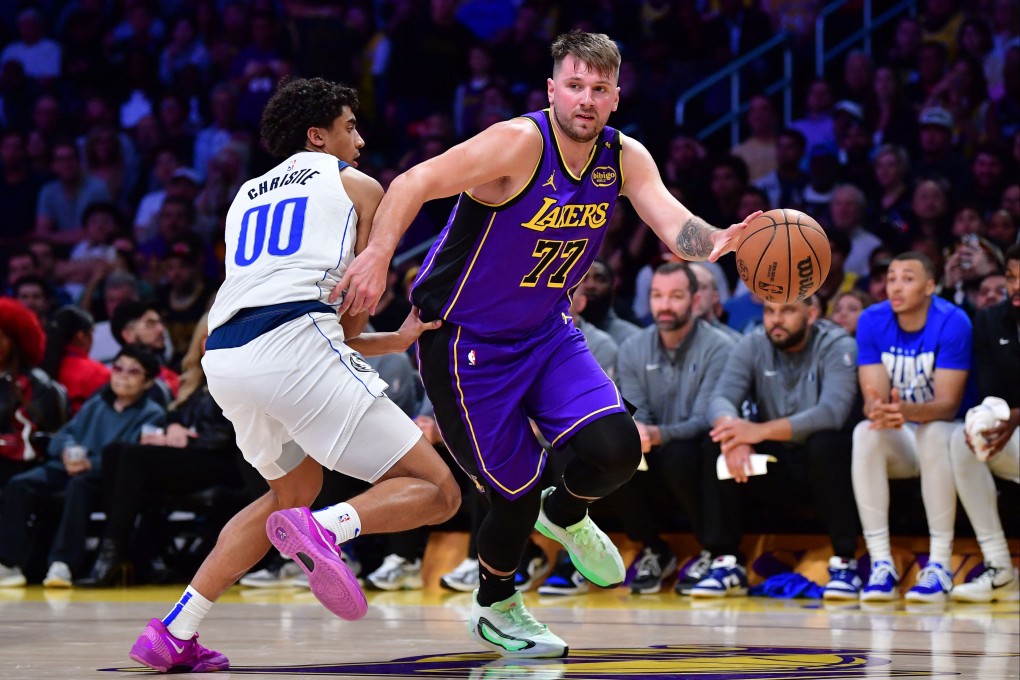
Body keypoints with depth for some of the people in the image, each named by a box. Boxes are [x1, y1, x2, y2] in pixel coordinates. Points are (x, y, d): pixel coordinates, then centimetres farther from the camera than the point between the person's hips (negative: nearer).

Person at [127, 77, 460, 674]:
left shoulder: (248, 195, 33)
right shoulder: (359, 185, 19)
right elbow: (355, 312, 18)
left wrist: (394, 342, 37)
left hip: (224, 358, 6)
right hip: (295, 346, -6)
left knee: (295, 490, 32)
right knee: (437, 492, -2)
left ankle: (175, 631, 21)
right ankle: (323, 529, -32)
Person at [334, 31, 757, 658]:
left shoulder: (625, 159, -6)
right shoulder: (520, 143, -24)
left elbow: (675, 224, -20)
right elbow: (415, 184, -27)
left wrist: (715, 243, -42)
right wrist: (378, 254, -41)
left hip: (546, 331, 5)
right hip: (466, 341, -5)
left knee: (616, 449, -15)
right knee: (517, 491, -1)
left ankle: (565, 515, 22)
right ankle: (494, 608, 29)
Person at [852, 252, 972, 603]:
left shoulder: (952, 322, -18)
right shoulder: (872, 321, -8)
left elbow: (948, 403, -23)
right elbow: (872, 398, -13)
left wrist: (908, 411, -44)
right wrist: (878, 410, -39)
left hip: (944, 432, -3)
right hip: (898, 441, 3)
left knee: (933, 432, -36)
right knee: (865, 434, -29)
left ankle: (939, 564, -31)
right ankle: (881, 564, -28)